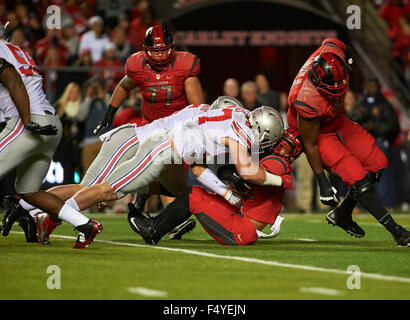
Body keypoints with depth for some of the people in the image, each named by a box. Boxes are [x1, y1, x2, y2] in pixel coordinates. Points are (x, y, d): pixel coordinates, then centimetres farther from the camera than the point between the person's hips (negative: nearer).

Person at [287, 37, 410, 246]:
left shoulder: (332, 50, -28)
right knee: (358, 179, -17)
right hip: (317, 133, -8)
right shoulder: (307, 102, -41)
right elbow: (310, 145, -27)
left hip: (336, 121, 8)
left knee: (377, 164, 5)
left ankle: (342, 215, 19)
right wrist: (323, 184, -20)